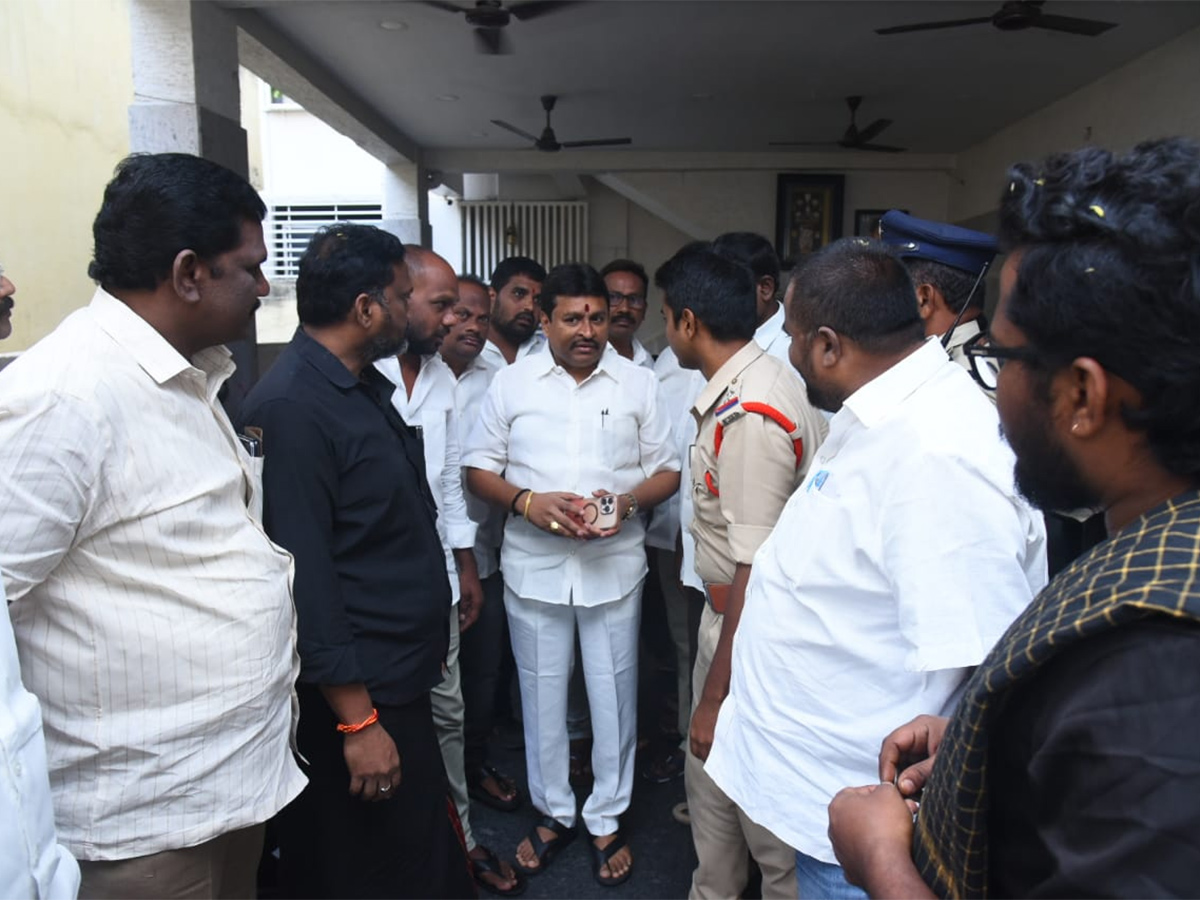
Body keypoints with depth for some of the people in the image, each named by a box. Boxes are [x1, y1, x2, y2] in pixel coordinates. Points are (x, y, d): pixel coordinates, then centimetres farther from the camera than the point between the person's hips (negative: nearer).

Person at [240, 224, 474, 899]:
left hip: (403, 681, 9)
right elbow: (304, 576, -22)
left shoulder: (367, 387, 10)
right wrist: (358, 721, -19)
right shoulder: (291, 407, -20)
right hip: (356, 697, -9)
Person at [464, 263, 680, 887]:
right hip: (533, 563, 1)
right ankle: (553, 813, 34)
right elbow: (479, 469, 2)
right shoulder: (512, 383, 1)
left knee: (613, 694, 10)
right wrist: (528, 501, -16)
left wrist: (626, 502, -17)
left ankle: (606, 819, 31)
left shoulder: (637, 383, 1)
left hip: (615, 563, 0)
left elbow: (666, 471, 3)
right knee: (541, 692, 13)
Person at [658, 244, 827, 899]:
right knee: (710, 774, 25)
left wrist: (716, 696, -19)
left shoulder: (748, 417, -27)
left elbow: (756, 575, -27)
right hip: (727, 612, 10)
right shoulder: (762, 378, 4)